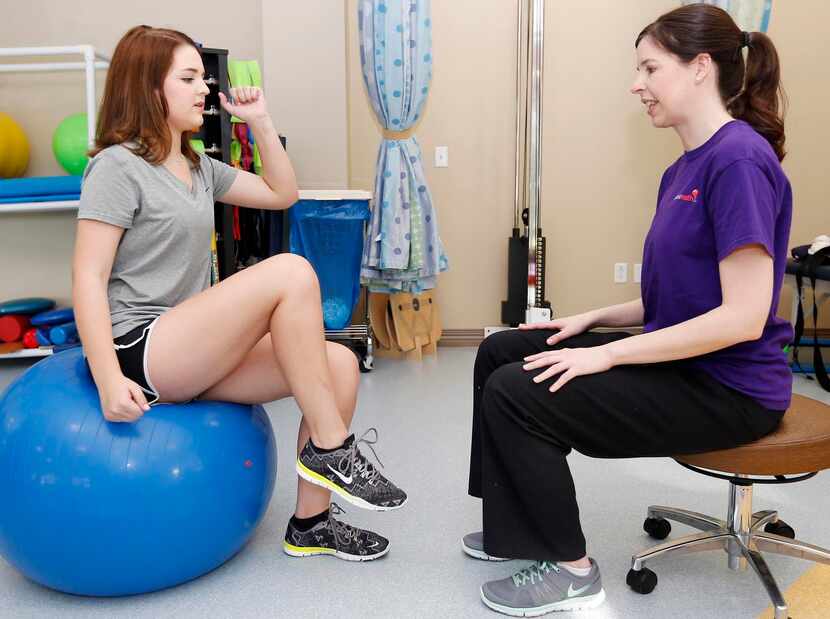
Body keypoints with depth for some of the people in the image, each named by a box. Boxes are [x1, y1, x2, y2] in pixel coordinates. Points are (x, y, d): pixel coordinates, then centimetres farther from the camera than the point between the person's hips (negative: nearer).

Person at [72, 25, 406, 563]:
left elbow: (282, 194, 22)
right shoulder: (118, 167, -7)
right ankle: (330, 451, -17)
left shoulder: (198, 167, 17)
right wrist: (109, 381, -23)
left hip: (191, 350, 8)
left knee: (340, 364, -10)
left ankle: (311, 524, 2)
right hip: (141, 352, -8)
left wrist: (260, 121, 12)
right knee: (291, 272, -25)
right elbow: (89, 279, -14)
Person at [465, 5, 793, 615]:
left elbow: (743, 317, -25)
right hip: (678, 358, 10)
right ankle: (518, 531, 18)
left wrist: (608, 353, -22)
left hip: (726, 390, -9)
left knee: (515, 393, -17)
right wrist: (592, 319, 3)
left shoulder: (740, 160, -20)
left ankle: (572, 570, 1)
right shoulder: (684, 168, 10)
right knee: (499, 353, 7)